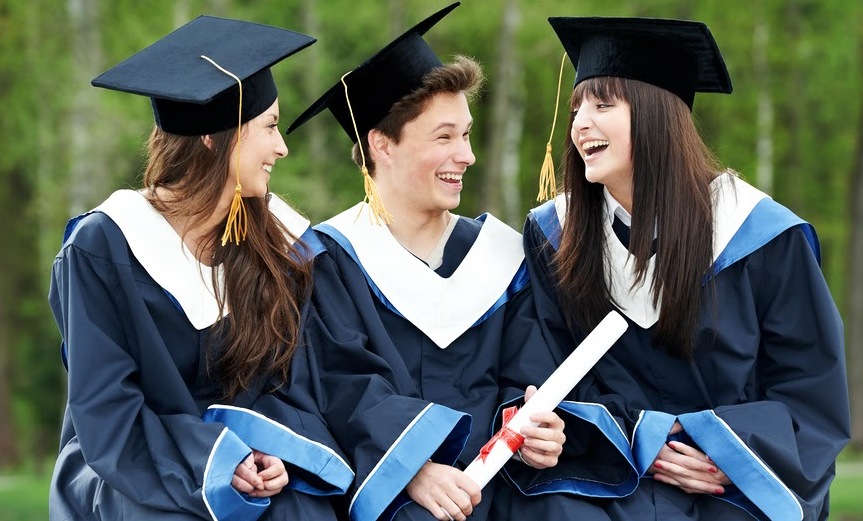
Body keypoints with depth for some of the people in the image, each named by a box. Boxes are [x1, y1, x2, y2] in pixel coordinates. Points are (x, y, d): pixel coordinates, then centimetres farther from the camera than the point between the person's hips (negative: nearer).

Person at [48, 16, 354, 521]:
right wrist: (216, 465, -23)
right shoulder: (103, 249, -8)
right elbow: (107, 417, -11)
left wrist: (274, 454, -16)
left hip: (249, 469, 3)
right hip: (130, 475, -3)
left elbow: (295, 385, 5)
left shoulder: (281, 244, 5)